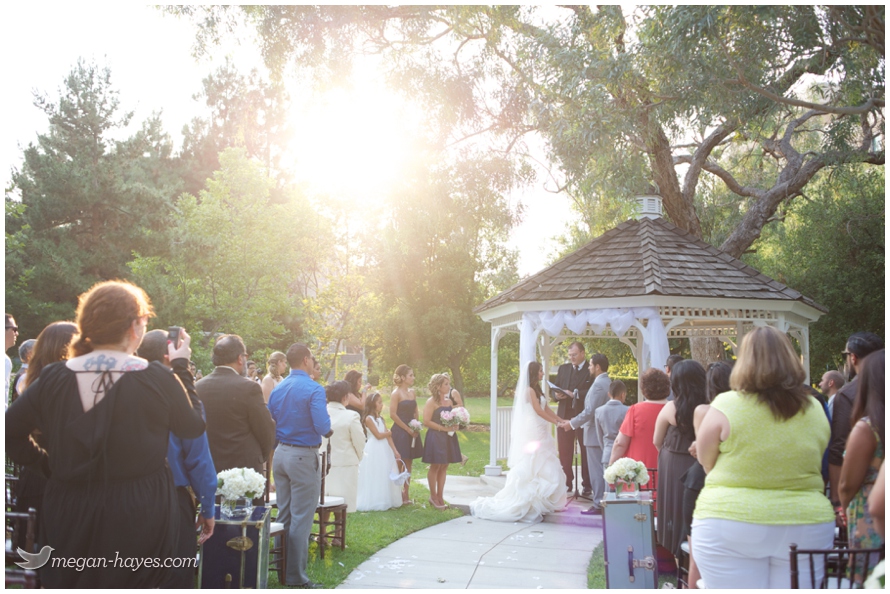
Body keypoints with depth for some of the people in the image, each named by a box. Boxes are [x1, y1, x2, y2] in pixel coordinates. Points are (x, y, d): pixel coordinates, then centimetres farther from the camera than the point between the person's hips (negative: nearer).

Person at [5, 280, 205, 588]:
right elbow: (194, 427, 0)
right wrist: (181, 367, 9)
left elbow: (10, 431, 0)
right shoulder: (158, 380, -15)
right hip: (139, 519, -2)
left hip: (68, 516, 3)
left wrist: (46, 462, 9)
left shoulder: (52, 379, -7)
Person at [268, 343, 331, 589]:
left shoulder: (277, 389, 6)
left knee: (283, 516, 15)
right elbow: (323, 426, -23)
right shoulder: (314, 389, -15)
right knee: (301, 519, 0)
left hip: (280, 455, 7)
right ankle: (296, 575, 3)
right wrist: (328, 429, -1)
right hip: (304, 457, -7)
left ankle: (281, 568, 22)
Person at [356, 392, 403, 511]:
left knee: (386, 477, 9)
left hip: (384, 450, 7)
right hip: (374, 451, -7)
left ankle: (386, 502, 15)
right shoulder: (369, 419, -10)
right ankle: (374, 503, 4)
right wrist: (389, 433, 2)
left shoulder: (381, 419, 12)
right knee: (374, 477, -3)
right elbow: (378, 435, -14)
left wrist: (395, 451, -1)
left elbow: (388, 437, 6)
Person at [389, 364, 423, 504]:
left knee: (408, 463, 10)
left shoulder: (412, 392, 11)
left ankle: (405, 495, 18)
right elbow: (393, 414, -15)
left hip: (412, 432, 7)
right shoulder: (396, 393, -10)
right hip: (400, 432, -7)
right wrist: (408, 429, -14)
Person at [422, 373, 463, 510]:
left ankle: (440, 496, 16)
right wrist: (443, 428, -17)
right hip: (435, 436, -6)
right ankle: (433, 496, 12)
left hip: (448, 437, 6)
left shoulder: (449, 400, 11)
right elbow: (426, 422, -15)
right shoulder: (431, 402, -9)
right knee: (435, 466, 1)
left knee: (444, 467, 9)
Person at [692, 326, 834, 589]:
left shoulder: (726, 405, -10)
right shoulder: (815, 410, 3)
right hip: (806, 527, 4)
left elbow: (705, 461, 1)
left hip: (730, 525, -4)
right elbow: (818, 466, 16)